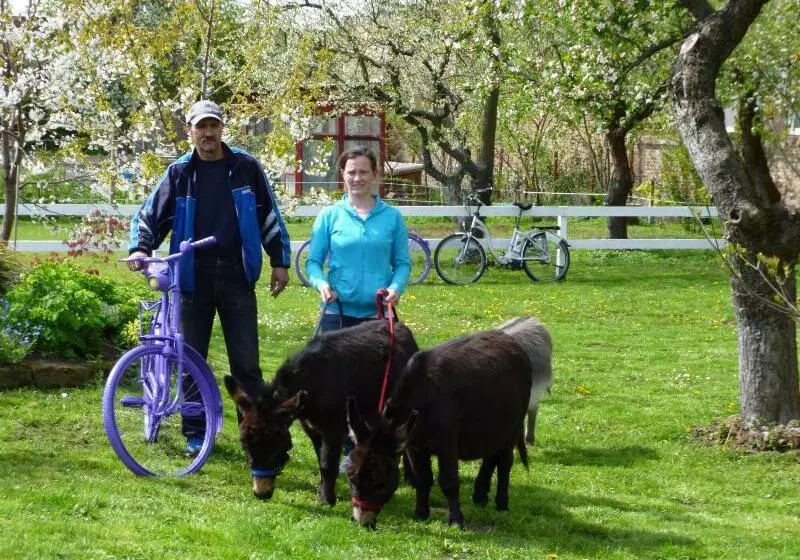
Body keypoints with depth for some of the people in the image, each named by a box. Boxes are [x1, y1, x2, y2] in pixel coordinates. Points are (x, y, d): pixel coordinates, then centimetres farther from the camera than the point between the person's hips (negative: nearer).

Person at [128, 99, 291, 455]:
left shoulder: (245, 167, 3)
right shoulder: (179, 173, 4)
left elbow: (269, 215, 8)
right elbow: (151, 214, 6)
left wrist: (280, 261, 6)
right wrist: (140, 247, -12)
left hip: (237, 278, -1)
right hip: (194, 279, 1)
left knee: (246, 363, -1)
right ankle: (195, 433, 17)